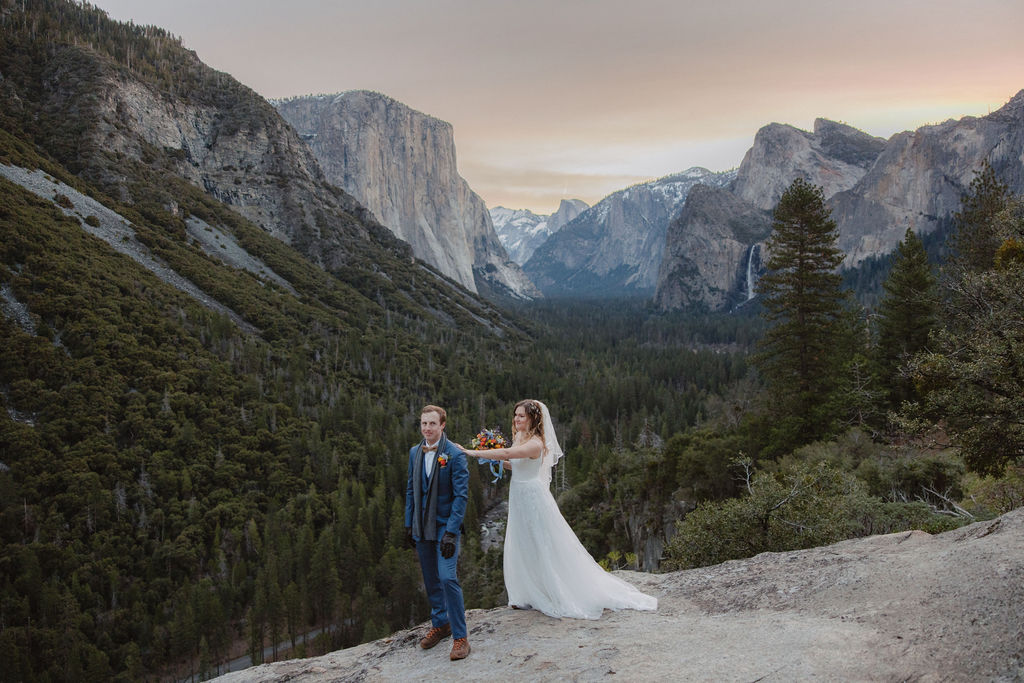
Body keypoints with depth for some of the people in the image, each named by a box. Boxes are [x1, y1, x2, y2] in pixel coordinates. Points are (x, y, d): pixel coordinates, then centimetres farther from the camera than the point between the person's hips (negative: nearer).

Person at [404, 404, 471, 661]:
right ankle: (440, 624, 31)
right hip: (422, 527, 6)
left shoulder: (455, 455, -12)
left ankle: (460, 637, -3)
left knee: (447, 578, -13)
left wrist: (451, 532, -19)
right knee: (431, 580, 14)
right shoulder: (415, 452, 6)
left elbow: (461, 495, -14)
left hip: (446, 526, -6)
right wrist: (409, 524, 11)